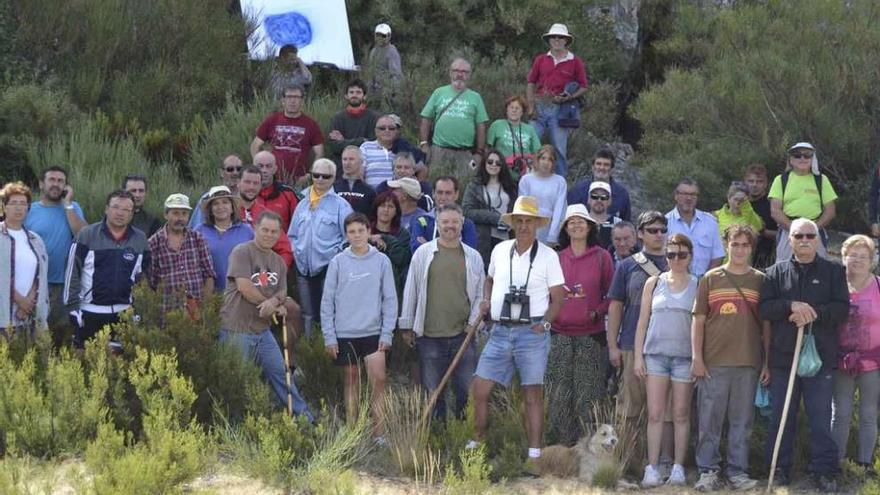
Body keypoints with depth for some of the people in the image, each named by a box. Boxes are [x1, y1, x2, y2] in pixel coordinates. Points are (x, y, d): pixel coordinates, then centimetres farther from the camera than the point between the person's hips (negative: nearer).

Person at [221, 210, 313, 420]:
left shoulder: (278, 262, 14)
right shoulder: (242, 252, -9)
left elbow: (282, 291, 9)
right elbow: (244, 287, -19)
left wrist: (273, 301, -18)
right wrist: (275, 306, -8)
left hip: (262, 329, 7)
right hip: (236, 330, -7)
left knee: (280, 372, 11)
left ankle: (304, 417, 17)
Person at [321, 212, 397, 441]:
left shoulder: (381, 261, 1)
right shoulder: (338, 262, 0)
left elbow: (390, 299, 3)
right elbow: (327, 301, 2)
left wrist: (387, 333, -3)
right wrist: (329, 336, -2)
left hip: (373, 332, 0)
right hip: (345, 333, 0)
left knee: (378, 380, -9)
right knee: (352, 381, 9)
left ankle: (378, 434, -3)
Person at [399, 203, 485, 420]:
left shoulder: (473, 257, 9)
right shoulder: (423, 253, 4)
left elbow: (481, 294, 14)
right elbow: (410, 292, 8)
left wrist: (473, 322, 2)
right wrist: (407, 326, 7)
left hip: (462, 335, 1)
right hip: (429, 336, -1)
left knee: (466, 389, 1)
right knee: (433, 390, 4)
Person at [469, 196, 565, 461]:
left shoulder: (548, 256, -1)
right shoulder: (499, 250, 10)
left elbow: (558, 299, 1)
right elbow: (489, 280, 28)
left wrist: (545, 323, -14)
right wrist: (486, 300, 9)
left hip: (532, 332, -4)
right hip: (500, 331, 4)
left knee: (533, 394, -4)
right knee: (480, 389, 2)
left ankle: (534, 452, -3)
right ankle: (476, 441, 17)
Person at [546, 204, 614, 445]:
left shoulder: (601, 257, 3)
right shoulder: (557, 258, 7)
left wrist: (597, 312, -9)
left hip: (590, 335, -2)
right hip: (560, 334, 2)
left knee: (588, 392, -1)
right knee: (559, 393, 1)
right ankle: (562, 442, 9)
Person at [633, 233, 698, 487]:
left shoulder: (698, 286, 5)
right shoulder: (654, 283, 8)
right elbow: (643, 321, 10)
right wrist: (638, 355, 3)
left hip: (685, 356, -1)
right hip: (656, 353, 1)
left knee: (681, 414, 4)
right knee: (655, 413, -3)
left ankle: (678, 468, 9)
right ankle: (652, 469, -2)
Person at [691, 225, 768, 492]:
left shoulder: (760, 281, 8)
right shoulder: (710, 279, 6)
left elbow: (766, 325, 9)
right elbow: (698, 320, 5)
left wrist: (767, 362, 4)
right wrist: (697, 357, -2)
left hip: (748, 362, 1)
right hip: (714, 362, -1)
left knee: (742, 420, 5)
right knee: (709, 420, 1)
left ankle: (738, 471, 12)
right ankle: (708, 471, 7)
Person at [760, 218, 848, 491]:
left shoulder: (834, 272, 7)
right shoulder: (776, 272, 9)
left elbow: (842, 308, -2)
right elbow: (765, 308, -1)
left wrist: (814, 313, -17)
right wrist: (792, 306, -17)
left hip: (821, 355, -1)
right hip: (783, 355, 1)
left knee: (821, 417, 0)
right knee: (781, 417, 6)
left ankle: (824, 471, 5)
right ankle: (779, 468, 14)